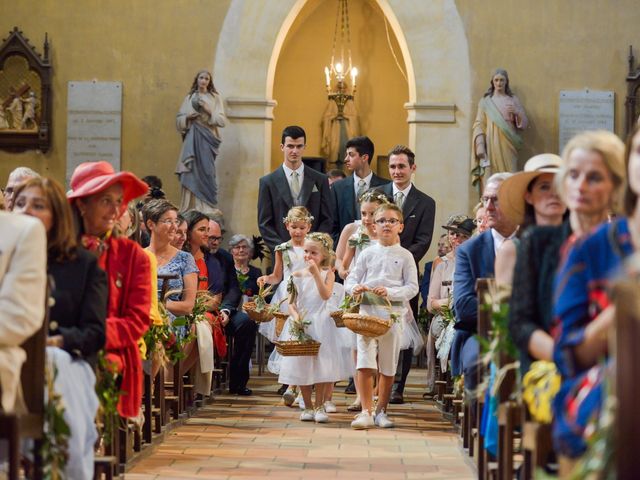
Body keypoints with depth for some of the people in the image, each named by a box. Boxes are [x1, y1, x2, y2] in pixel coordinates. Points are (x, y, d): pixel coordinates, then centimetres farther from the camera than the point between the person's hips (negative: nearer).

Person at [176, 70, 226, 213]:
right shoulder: (189, 98, 13)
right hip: (191, 140, 2)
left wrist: (209, 111, -12)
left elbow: (222, 121, 1)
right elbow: (179, 120, 14)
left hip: (208, 140, -2)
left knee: (205, 173, -9)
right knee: (190, 175, -5)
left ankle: (205, 211, -9)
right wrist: (188, 117, -6)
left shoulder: (215, 98, 8)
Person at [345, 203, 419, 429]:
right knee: (365, 364, -10)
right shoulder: (367, 254, 9)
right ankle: (366, 412, -11)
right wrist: (355, 288, -15)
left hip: (393, 312, 0)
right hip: (367, 309, 0)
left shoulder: (405, 256, 4)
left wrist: (390, 292, -17)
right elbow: (350, 280, 8)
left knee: (388, 366, 7)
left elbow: (412, 287, -2)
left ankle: (381, 411, 19)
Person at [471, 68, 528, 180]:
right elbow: (479, 125, 3)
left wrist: (517, 112, -10)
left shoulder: (513, 100, 12)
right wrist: (480, 146, -9)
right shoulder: (485, 101, 8)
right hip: (492, 145, -1)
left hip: (508, 146, 1)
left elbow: (524, 123, 10)